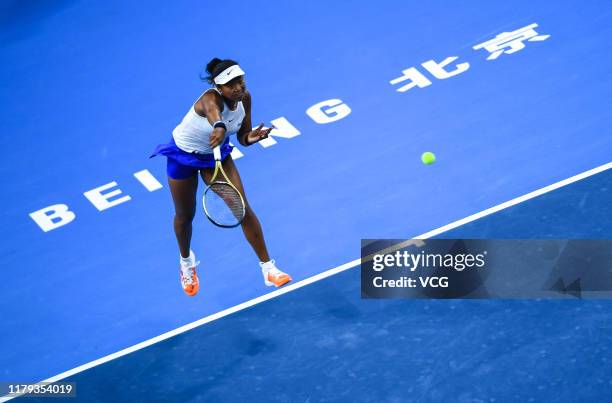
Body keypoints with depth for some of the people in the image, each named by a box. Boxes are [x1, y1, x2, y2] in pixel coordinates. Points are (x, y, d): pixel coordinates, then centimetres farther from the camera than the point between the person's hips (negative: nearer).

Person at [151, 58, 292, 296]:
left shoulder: (244, 98, -19)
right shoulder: (211, 97, -39)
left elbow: (242, 137, -8)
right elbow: (212, 110, -65)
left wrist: (251, 137, -32)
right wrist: (219, 127, -88)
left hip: (216, 154, 4)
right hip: (183, 155, -4)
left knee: (243, 210, -7)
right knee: (185, 216, 16)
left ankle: (268, 268, 2)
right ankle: (186, 261, 47)